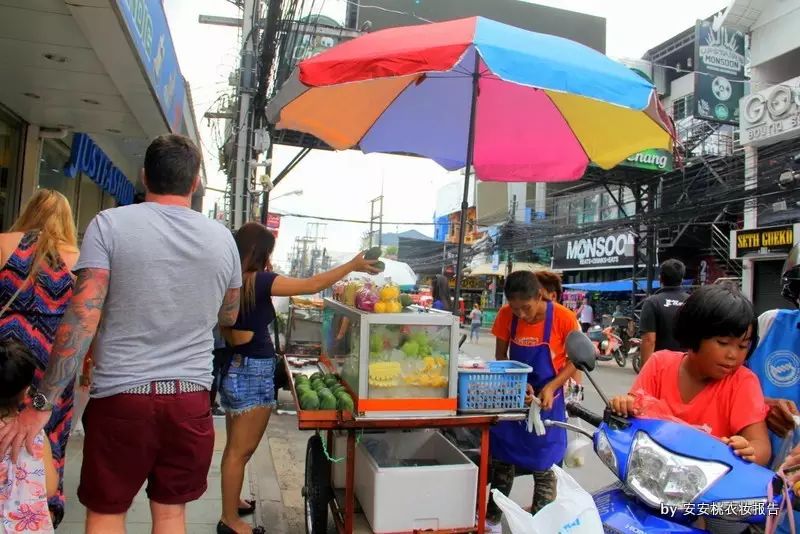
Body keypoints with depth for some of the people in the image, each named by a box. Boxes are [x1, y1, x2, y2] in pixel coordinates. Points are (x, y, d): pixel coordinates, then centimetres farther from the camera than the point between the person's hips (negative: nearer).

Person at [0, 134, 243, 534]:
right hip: (191, 399, 3)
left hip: (122, 395, -2)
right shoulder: (222, 238, 3)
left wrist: (41, 404, -7)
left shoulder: (110, 224, -7)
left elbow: (82, 319, -12)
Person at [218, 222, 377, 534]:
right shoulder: (257, 280, -20)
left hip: (238, 368, 9)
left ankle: (230, 504, 35)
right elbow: (311, 285, -19)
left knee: (235, 448, 21)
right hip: (252, 372, -9)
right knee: (241, 451, 2)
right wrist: (352, 266, -11)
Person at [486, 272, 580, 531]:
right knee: (502, 460, 14)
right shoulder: (506, 315, -13)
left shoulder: (564, 318, -20)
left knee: (543, 468, 7)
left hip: (546, 401, -3)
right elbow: (500, 356, -2)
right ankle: (492, 519, 32)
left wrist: (551, 387, -21)